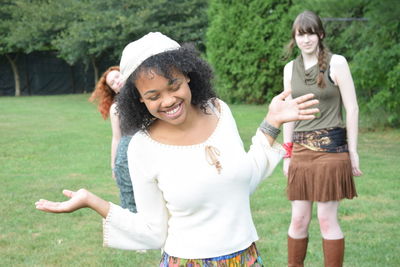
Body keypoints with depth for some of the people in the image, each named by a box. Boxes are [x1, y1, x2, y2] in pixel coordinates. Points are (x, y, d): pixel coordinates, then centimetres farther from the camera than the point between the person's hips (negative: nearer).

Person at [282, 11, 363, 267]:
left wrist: (353, 151, -6)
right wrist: (288, 154, 11)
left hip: (331, 148, -4)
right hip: (301, 150, 4)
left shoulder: (336, 63, -4)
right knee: (299, 219, 5)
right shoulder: (290, 68, 10)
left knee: (327, 218, -2)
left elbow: (352, 109, -4)